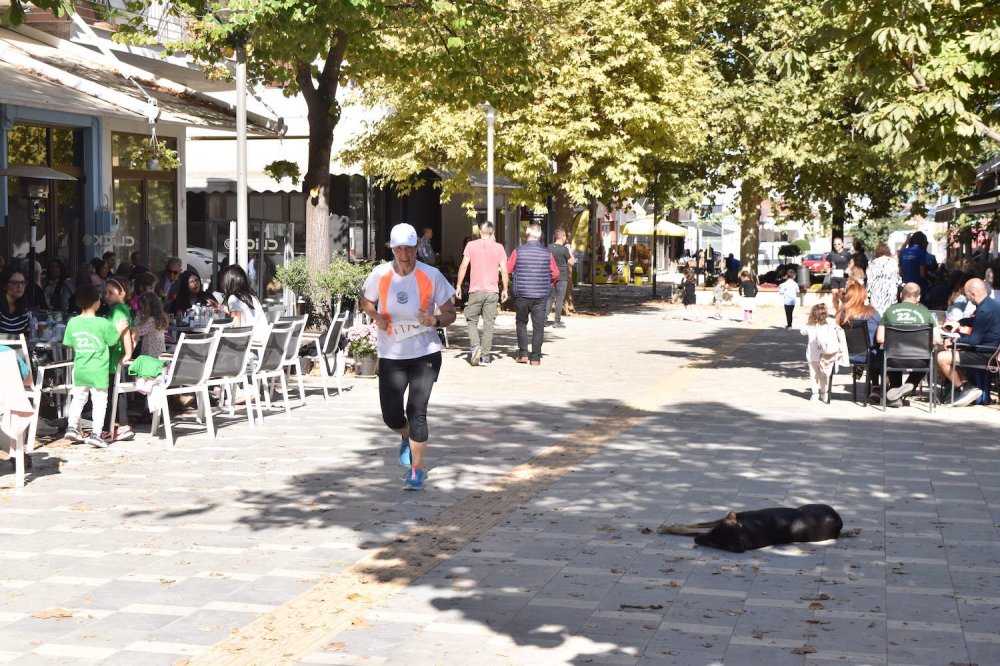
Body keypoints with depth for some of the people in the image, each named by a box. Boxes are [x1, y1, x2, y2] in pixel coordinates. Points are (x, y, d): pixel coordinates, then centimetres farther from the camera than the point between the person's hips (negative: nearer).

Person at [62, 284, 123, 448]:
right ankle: (95, 434, -1)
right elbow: (113, 341, -3)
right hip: (98, 371, -4)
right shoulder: (103, 324, -15)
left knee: (78, 398, 20)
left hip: (80, 369, 4)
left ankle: (72, 427, 19)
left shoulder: (73, 323, -4)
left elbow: (69, 344, 6)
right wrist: (119, 330, 12)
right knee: (100, 401, 3)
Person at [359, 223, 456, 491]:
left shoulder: (431, 276, -8)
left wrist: (435, 320, -23)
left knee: (417, 412, -10)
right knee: (391, 416, 2)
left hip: (425, 353, -2)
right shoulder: (379, 275, -4)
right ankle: (408, 437, 39)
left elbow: (450, 314, -1)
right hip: (391, 356, 2)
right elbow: (366, 301, 15)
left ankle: (417, 470, 4)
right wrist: (376, 317, -6)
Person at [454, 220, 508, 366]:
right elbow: (504, 271, 1)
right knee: (488, 324, 5)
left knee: (472, 320, 11)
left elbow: (464, 266, -4)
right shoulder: (499, 247, 3)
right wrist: (505, 290, 9)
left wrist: (458, 286, 1)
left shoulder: (471, 245, 0)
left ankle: (475, 346, -11)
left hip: (475, 290, -1)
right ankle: (485, 356, 4)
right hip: (492, 291, 1)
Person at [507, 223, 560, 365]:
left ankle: (523, 353, 9)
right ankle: (535, 357, 4)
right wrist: (549, 283, 24)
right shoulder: (547, 253, -2)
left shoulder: (518, 252, -5)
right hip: (541, 295, 0)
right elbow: (556, 273, 4)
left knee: (521, 323, 16)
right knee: (538, 326, 5)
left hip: (522, 295, 0)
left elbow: (507, 270, 2)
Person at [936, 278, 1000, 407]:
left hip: (985, 355, -11)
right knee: (949, 353, 23)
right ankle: (966, 386, 11)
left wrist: (957, 339, -6)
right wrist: (958, 323, 22)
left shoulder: (985, 311, -26)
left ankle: (963, 388, 2)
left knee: (942, 358, -15)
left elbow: (973, 340, -22)